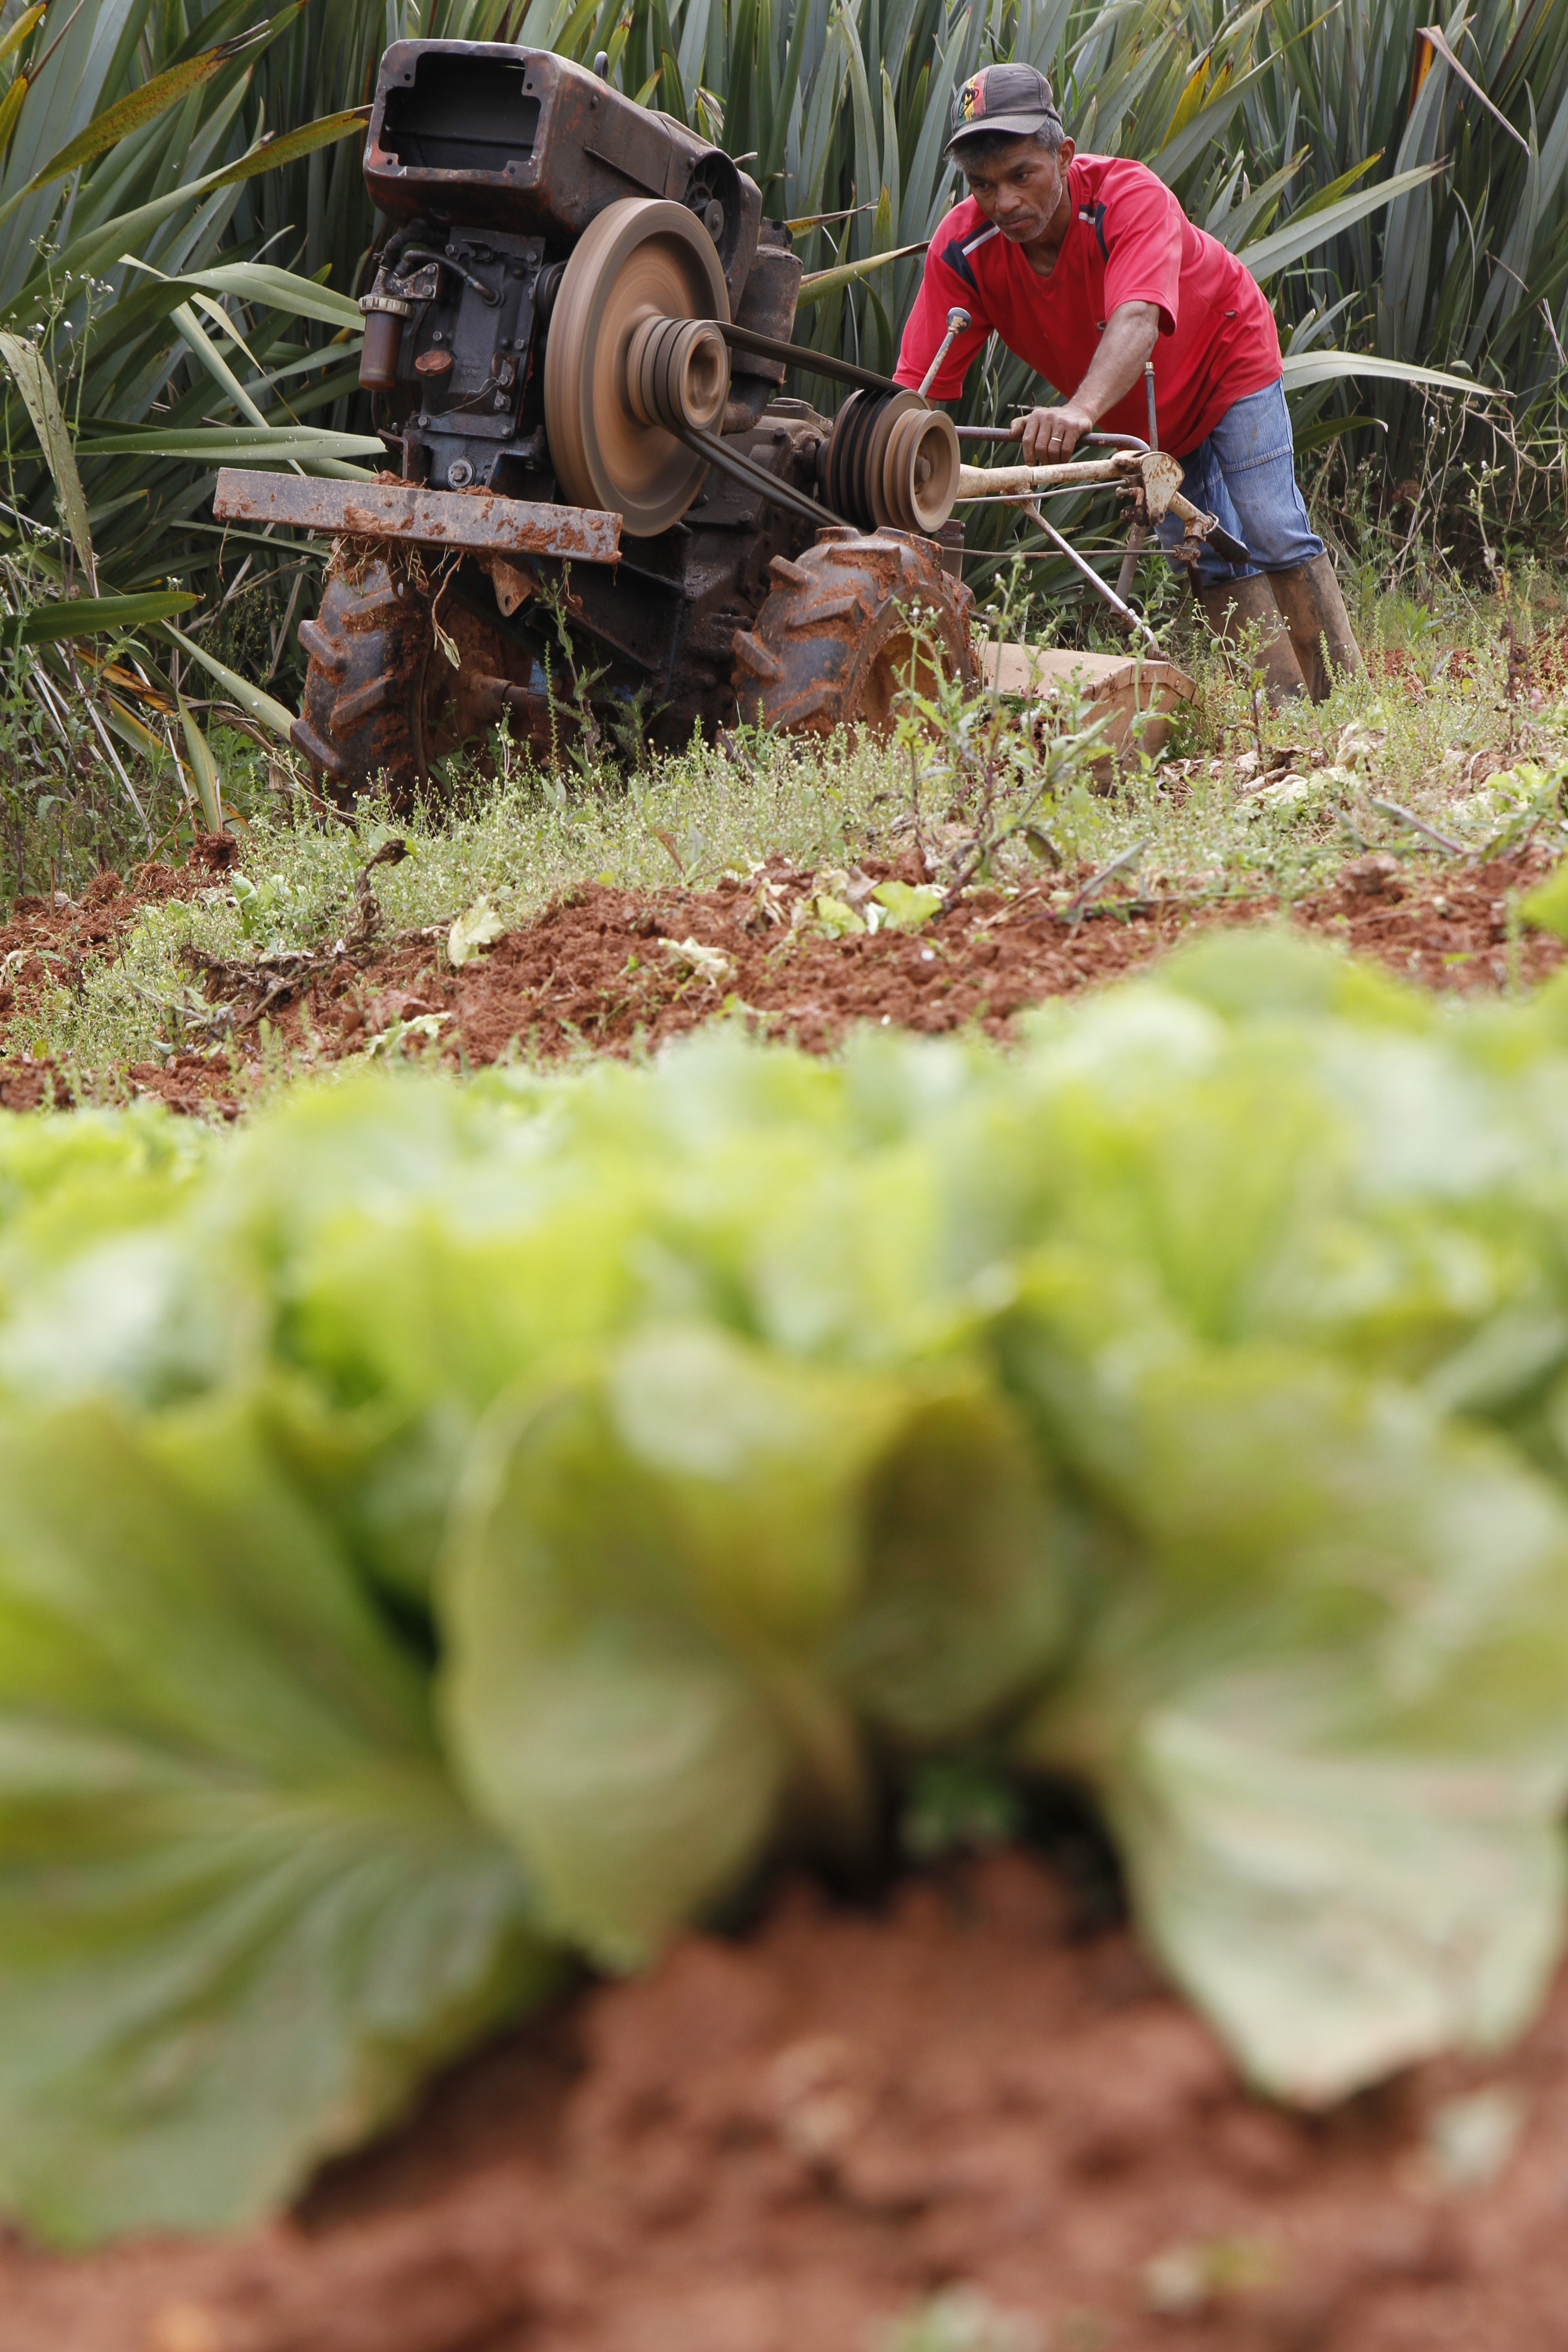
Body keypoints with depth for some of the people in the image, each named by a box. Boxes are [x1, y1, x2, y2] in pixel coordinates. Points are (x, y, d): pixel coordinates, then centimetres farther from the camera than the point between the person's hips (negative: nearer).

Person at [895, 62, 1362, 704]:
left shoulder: (1130, 195, -40)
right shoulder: (962, 249, -28)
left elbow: (1137, 321, -58)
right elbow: (918, 383, -31)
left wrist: (1080, 411, -77)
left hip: (1224, 355, -4)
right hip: (1134, 413, 4)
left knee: (1272, 532, -11)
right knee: (1213, 557, 3)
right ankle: (1284, 709, 10)